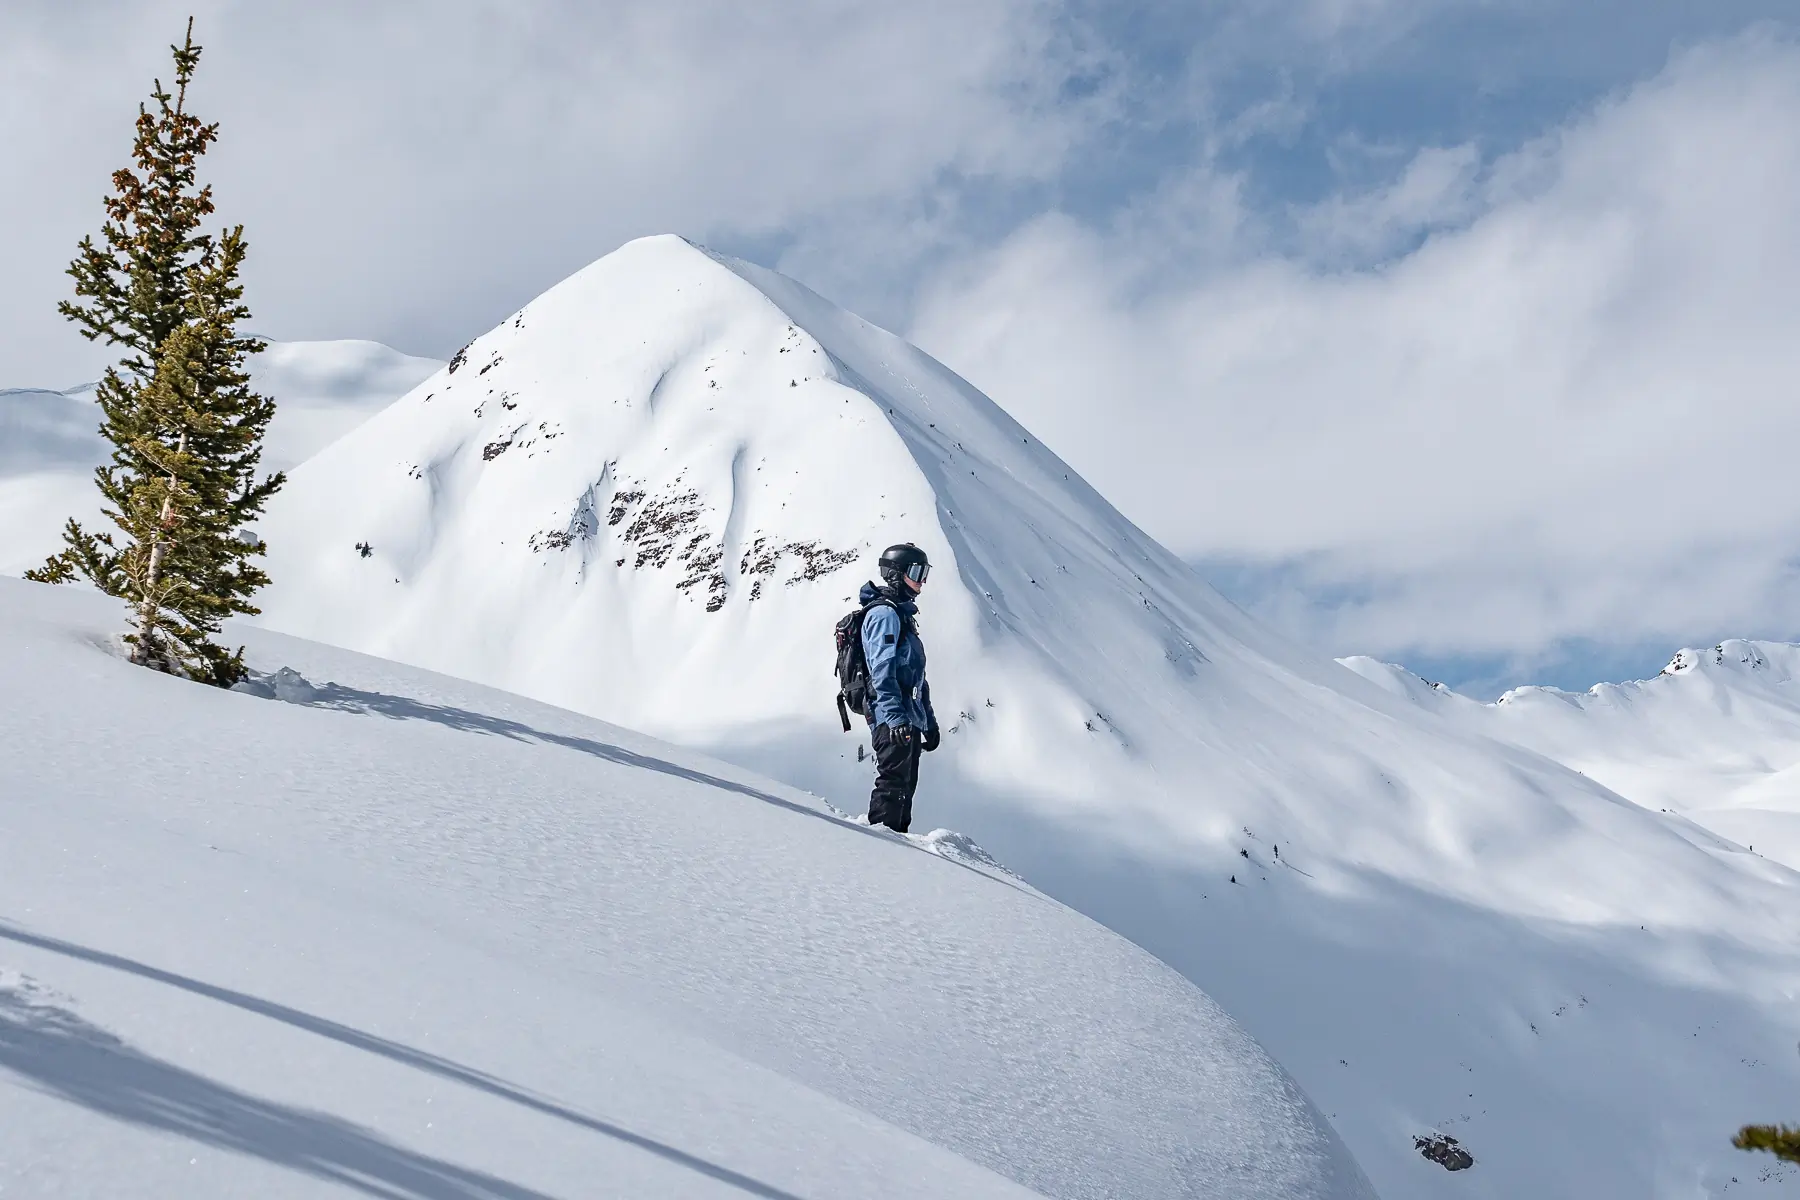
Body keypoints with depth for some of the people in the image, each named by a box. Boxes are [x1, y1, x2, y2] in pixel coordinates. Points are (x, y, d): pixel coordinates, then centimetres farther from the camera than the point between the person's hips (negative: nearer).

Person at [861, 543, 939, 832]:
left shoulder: (902, 614, 24)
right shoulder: (885, 613, -8)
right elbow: (882, 670, -19)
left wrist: (929, 722, 24)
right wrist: (895, 717, -28)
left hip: (909, 719, 10)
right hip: (893, 720, -10)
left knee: (905, 787, 10)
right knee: (893, 784, -14)